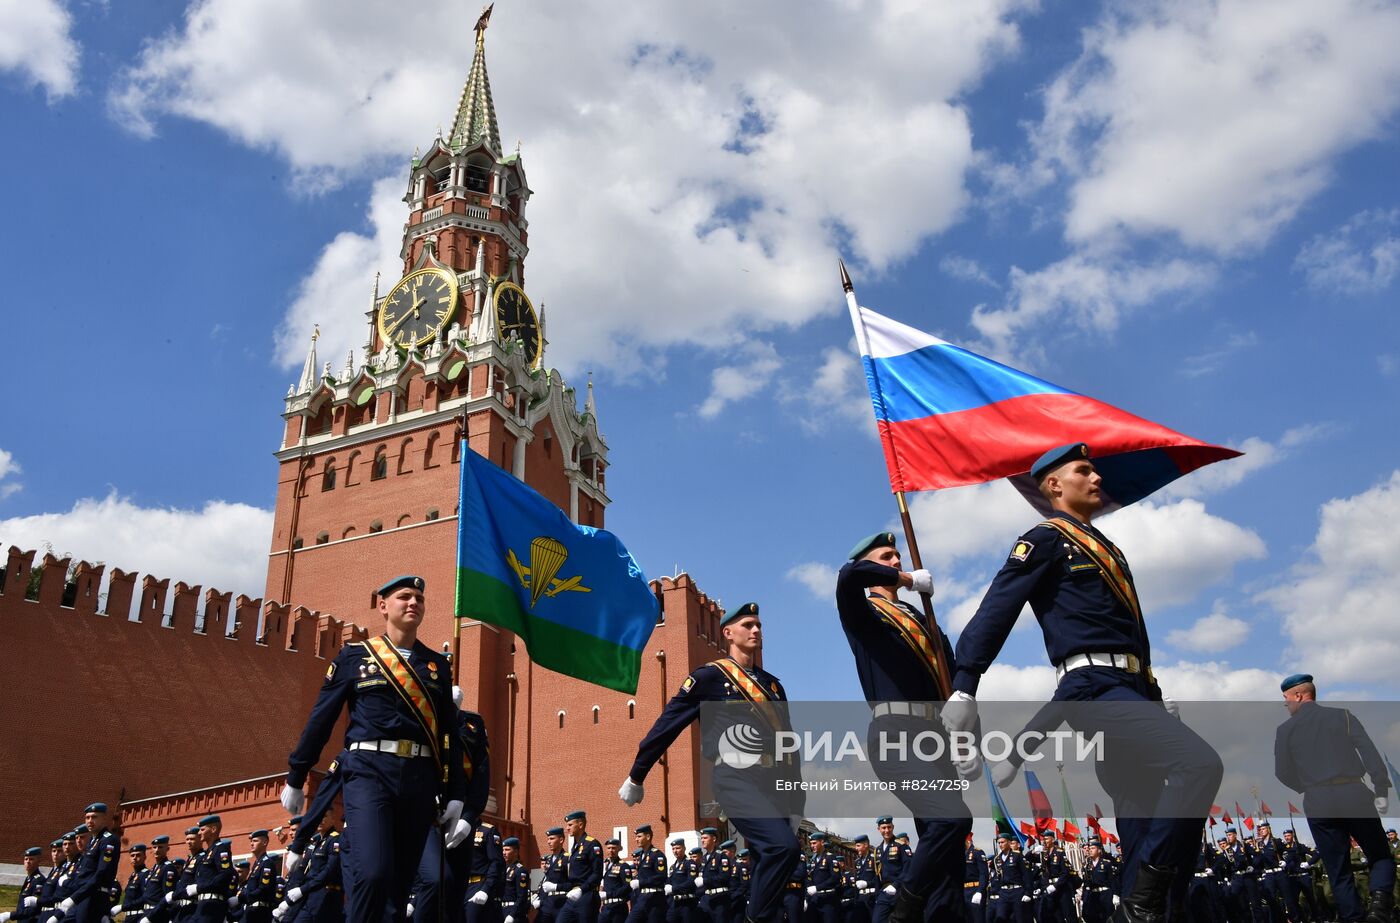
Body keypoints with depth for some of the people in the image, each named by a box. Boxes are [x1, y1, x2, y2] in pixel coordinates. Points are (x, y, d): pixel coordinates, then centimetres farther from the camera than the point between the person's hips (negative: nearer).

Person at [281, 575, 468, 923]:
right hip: (369, 770, -3)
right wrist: (295, 779, 13)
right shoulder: (354, 656, 7)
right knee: (373, 872, -21)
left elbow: (450, 733, 12)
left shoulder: (437, 665, 14)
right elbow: (321, 719, 11)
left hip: (420, 778, 3)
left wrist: (455, 797, 7)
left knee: (400, 881, 6)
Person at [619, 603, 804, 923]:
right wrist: (635, 778, 5)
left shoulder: (773, 685, 20)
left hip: (774, 785, 7)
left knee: (763, 873, 7)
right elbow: (667, 725, 3)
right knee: (784, 846, -27)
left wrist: (795, 801, 18)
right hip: (737, 780, -7)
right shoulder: (710, 676, 1)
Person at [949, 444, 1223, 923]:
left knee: (1142, 815, 5)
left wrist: (1155, 694, 24)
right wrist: (964, 687, -18)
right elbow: (995, 610, -10)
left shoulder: (1103, 548, 27)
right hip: (1095, 687, -9)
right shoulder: (1047, 540, 0)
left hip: (1127, 690, 9)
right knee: (1200, 763, -22)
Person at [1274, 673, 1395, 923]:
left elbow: (1283, 773, 5)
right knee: (1380, 856, 13)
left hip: (1318, 804, 0)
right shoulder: (1342, 715, 5)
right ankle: (1380, 900, -12)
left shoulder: (1285, 729, 5)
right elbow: (1370, 753, -5)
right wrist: (1382, 790, -5)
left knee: (1338, 870, 10)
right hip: (1354, 796, 0)